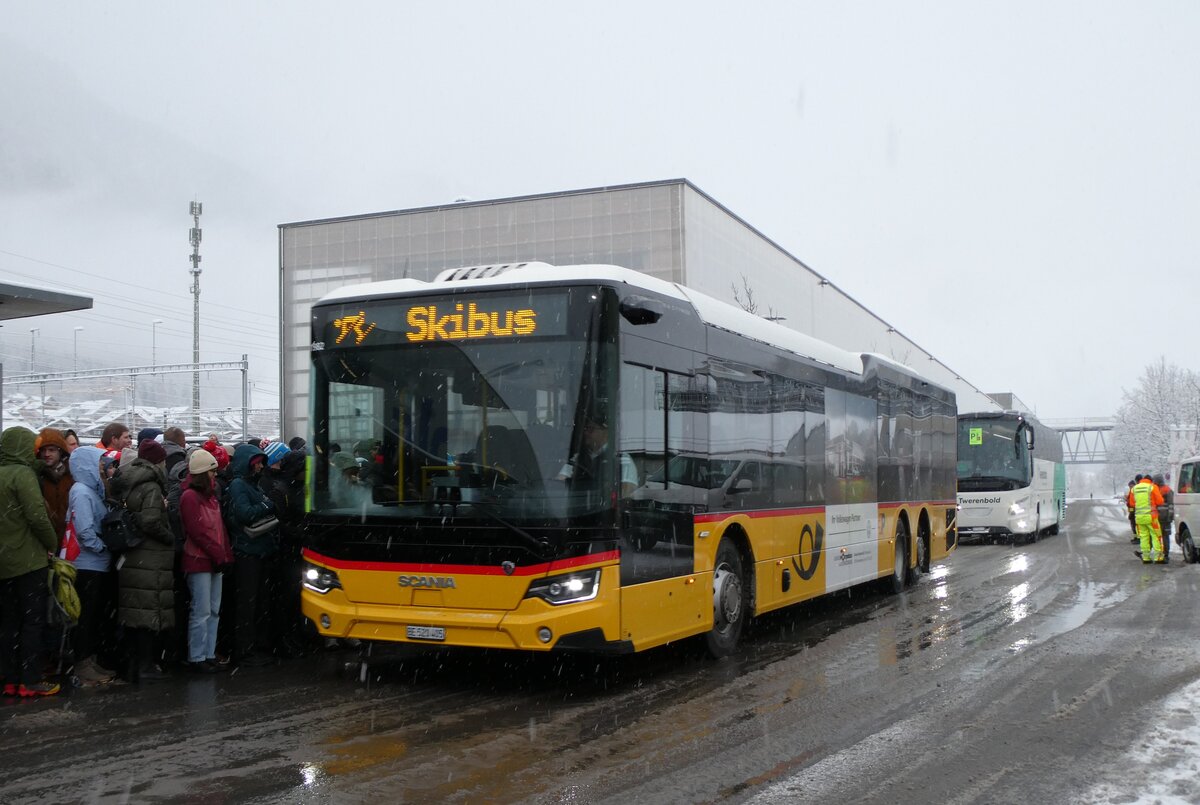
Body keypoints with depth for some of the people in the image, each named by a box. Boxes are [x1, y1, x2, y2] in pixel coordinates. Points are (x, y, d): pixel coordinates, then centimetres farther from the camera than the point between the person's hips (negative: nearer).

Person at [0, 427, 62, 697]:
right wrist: (52, 543, -5)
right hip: (28, 560, -7)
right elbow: (37, 515, -19)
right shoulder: (22, 474, -13)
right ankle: (30, 680, 1)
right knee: (33, 621, -1)